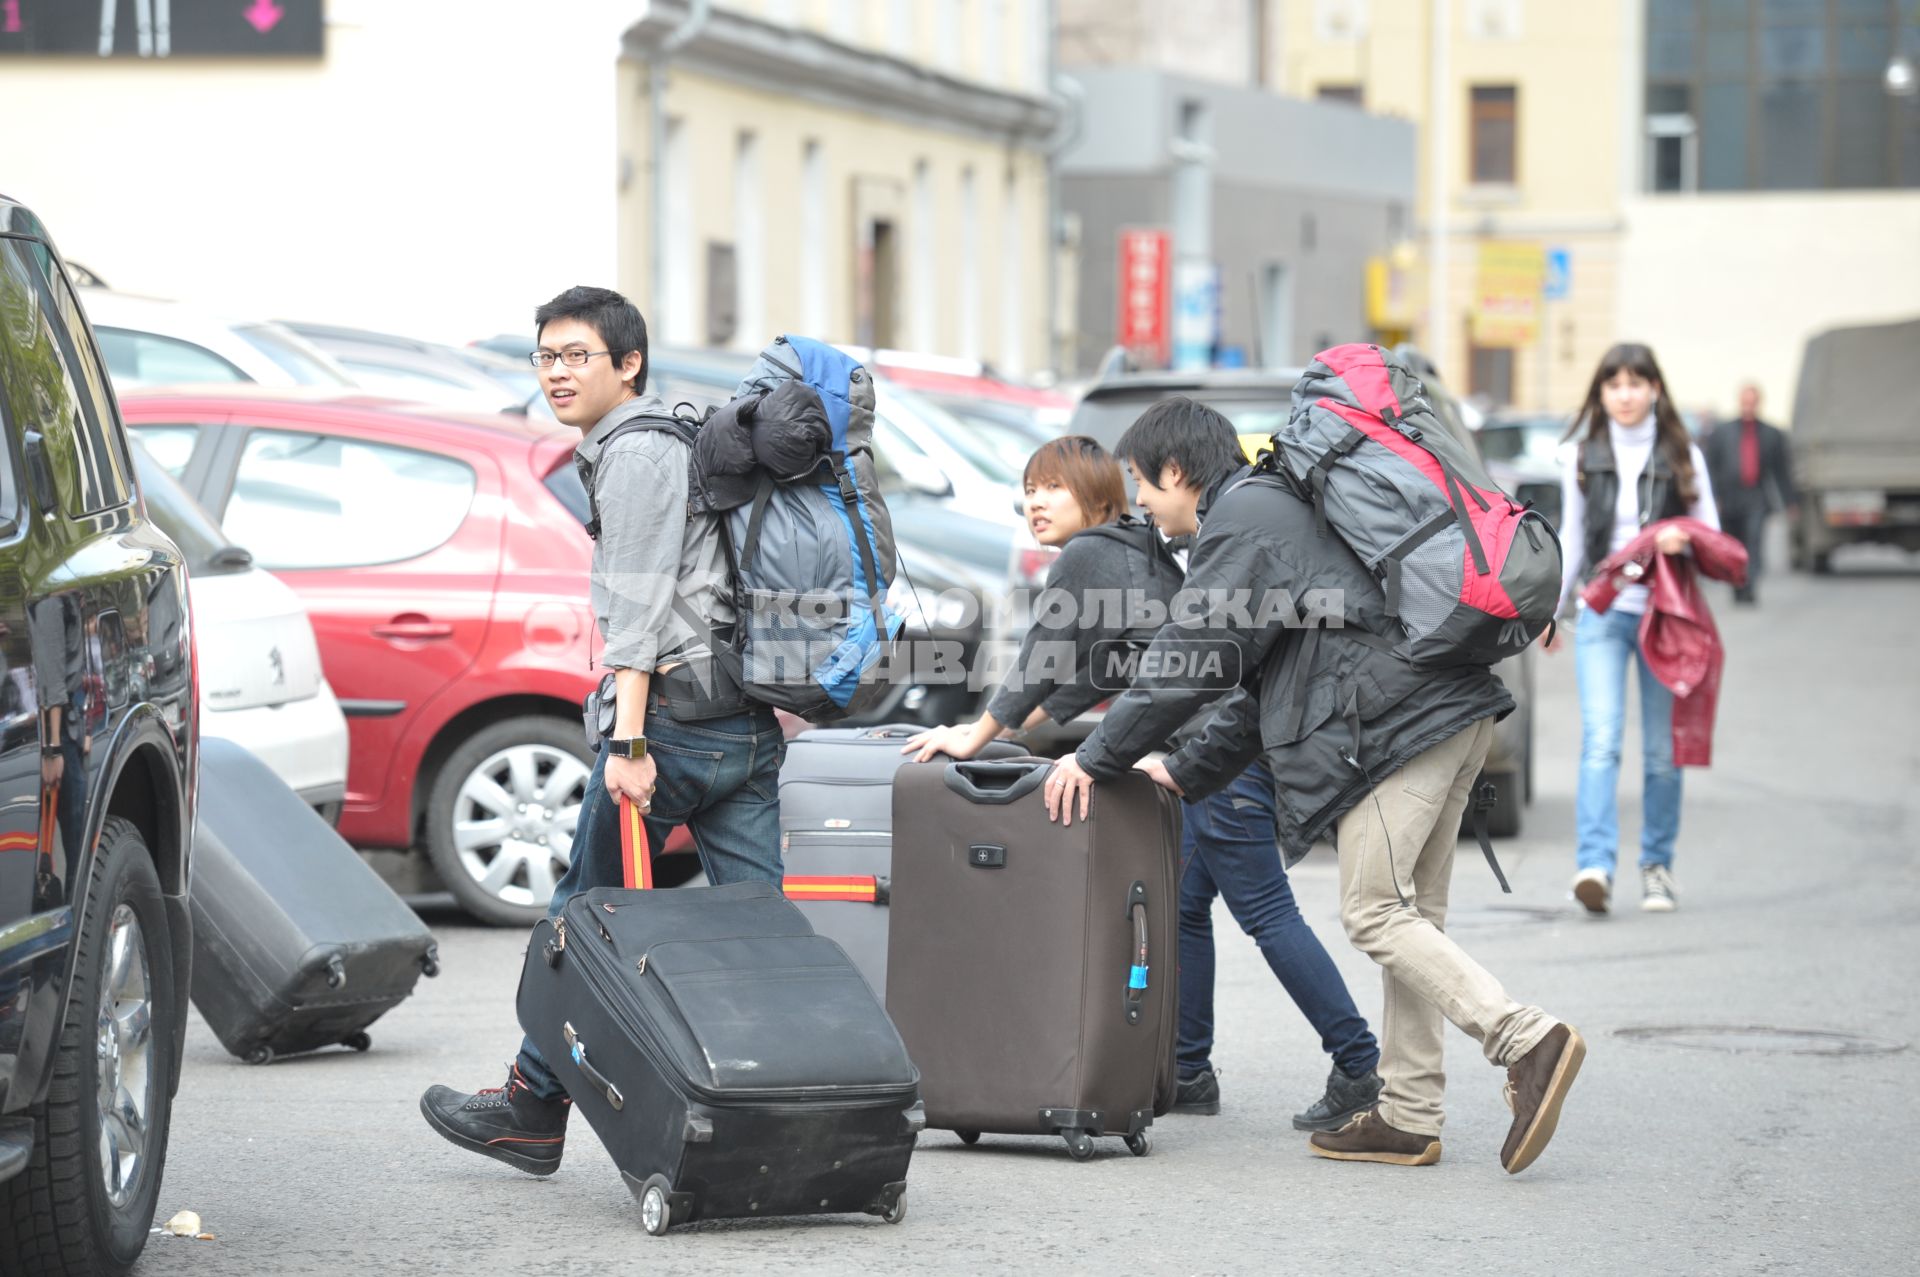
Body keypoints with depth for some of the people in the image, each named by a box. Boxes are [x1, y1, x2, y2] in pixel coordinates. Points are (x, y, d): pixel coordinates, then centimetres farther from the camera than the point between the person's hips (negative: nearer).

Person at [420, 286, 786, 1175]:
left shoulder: (635, 452, -8)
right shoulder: (674, 440, 22)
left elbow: (639, 603, -17)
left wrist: (628, 741, -22)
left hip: (677, 714, -9)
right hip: (749, 722, 9)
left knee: (586, 910, 3)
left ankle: (535, 1108, 12)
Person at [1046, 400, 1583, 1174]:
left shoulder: (1242, 520, -3)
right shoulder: (1276, 506, 29)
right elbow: (1260, 675, 30)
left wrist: (1098, 759, 0)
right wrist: (1189, 772, 27)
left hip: (1400, 722, -10)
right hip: (1456, 709, 10)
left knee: (1376, 913, -9)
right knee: (1409, 913, 10)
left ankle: (1526, 1040, -19)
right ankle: (1408, 1116, 10)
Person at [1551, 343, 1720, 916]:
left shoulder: (1682, 456, 5)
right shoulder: (1583, 458, 8)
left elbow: (1712, 533, 7)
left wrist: (1683, 540, -15)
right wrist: (1551, 608, 18)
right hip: (1602, 612, 0)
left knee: (1662, 749, 5)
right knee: (1601, 740, -16)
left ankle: (1657, 864, 18)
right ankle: (1594, 865, -25)